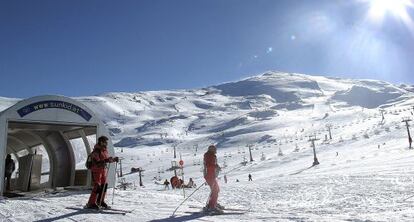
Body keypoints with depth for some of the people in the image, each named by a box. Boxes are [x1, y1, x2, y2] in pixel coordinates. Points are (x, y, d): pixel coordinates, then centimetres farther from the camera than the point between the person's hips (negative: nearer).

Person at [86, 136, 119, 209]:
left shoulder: (105, 150, 9)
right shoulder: (96, 151, -17)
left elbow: (108, 159, 20)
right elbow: (96, 162, -25)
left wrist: (114, 159, 4)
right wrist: (106, 160, -33)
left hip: (103, 170, 8)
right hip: (96, 170, -8)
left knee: (104, 185, 10)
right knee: (97, 186, -10)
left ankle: (100, 201, 23)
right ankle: (91, 203, -2)